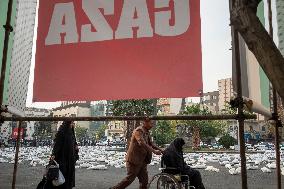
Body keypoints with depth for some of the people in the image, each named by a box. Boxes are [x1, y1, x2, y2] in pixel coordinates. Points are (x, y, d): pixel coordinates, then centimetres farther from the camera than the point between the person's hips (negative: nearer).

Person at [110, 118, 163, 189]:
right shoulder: (138, 130, -17)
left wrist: (160, 149, 3)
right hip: (134, 159, -9)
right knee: (130, 178, -2)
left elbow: (150, 143, 16)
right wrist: (154, 151, -32)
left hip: (142, 160, 9)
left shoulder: (147, 132, 12)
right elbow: (142, 143, -31)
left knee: (144, 180, 10)